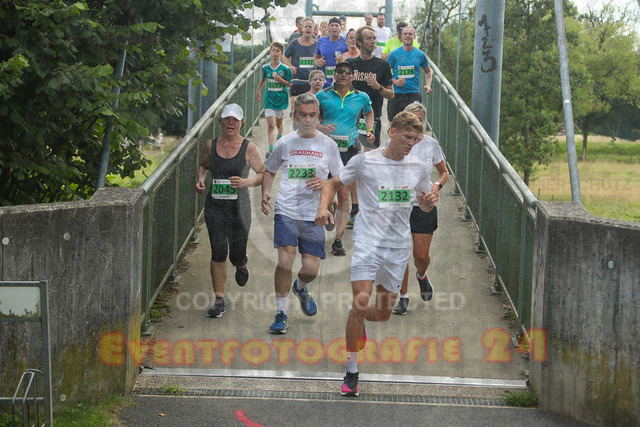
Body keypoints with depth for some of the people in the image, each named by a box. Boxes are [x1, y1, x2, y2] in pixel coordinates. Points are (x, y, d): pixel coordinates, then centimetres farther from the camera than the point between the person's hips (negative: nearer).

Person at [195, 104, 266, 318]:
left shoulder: (249, 148, -4)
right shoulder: (211, 145, 4)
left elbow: (263, 174, -1)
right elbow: (203, 165, 22)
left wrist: (245, 182, -20)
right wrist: (200, 180, 2)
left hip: (239, 206, -1)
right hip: (215, 206, 1)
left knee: (237, 255, 6)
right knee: (218, 251, -11)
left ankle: (241, 266, 47)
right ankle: (219, 301, -1)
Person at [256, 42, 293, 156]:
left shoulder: (285, 69, -8)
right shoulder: (265, 67, 0)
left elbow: (290, 84, -3)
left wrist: (281, 80, -19)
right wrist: (258, 90, 28)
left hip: (281, 98, -1)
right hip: (269, 99, 1)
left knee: (279, 123, 15)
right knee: (270, 124, -11)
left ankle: (280, 137, 47)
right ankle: (271, 149, -17)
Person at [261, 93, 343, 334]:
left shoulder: (328, 145, 5)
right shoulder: (285, 143, 6)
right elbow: (270, 171, 20)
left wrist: (325, 184, -8)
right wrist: (265, 193, 2)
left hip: (314, 215, 1)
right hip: (286, 212, -1)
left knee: (311, 269, -2)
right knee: (285, 259, -17)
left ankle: (301, 287, 36)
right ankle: (281, 313, -3)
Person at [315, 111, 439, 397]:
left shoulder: (418, 168, 9)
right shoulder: (364, 161, -1)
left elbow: (425, 206, 22)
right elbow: (333, 184, 9)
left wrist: (430, 202, -3)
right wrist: (323, 207, -10)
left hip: (399, 246, 4)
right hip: (368, 240, -4)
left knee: (383, 313, 7)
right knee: (361, 301, -19)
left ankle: (359, 319, 46)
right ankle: (351, 372, -8)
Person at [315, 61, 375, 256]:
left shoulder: (361, 97, 7)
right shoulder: (323, 95, 3)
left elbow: (369, 112, 28)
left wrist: (369, 131, 12)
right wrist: (320, 127, -10)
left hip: (348, 150, 0)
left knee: (343, 194, -3)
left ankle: (338, 240, -1)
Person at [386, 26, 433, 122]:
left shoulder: (420, 55, 8)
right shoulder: (394, 54, 2)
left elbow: (428, 72, 23)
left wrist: (428, 85, 5)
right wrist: (395, 82, -13)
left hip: (414, 94, 1)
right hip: (397, 93, -1)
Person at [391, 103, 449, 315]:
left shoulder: (431, 144, 0)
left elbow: (444, 172, 11)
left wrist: (437, 185, -8)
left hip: (424, 204, 0)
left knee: (421, 256, -1)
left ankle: (422, 276, 35)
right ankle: (403, 297, 13)